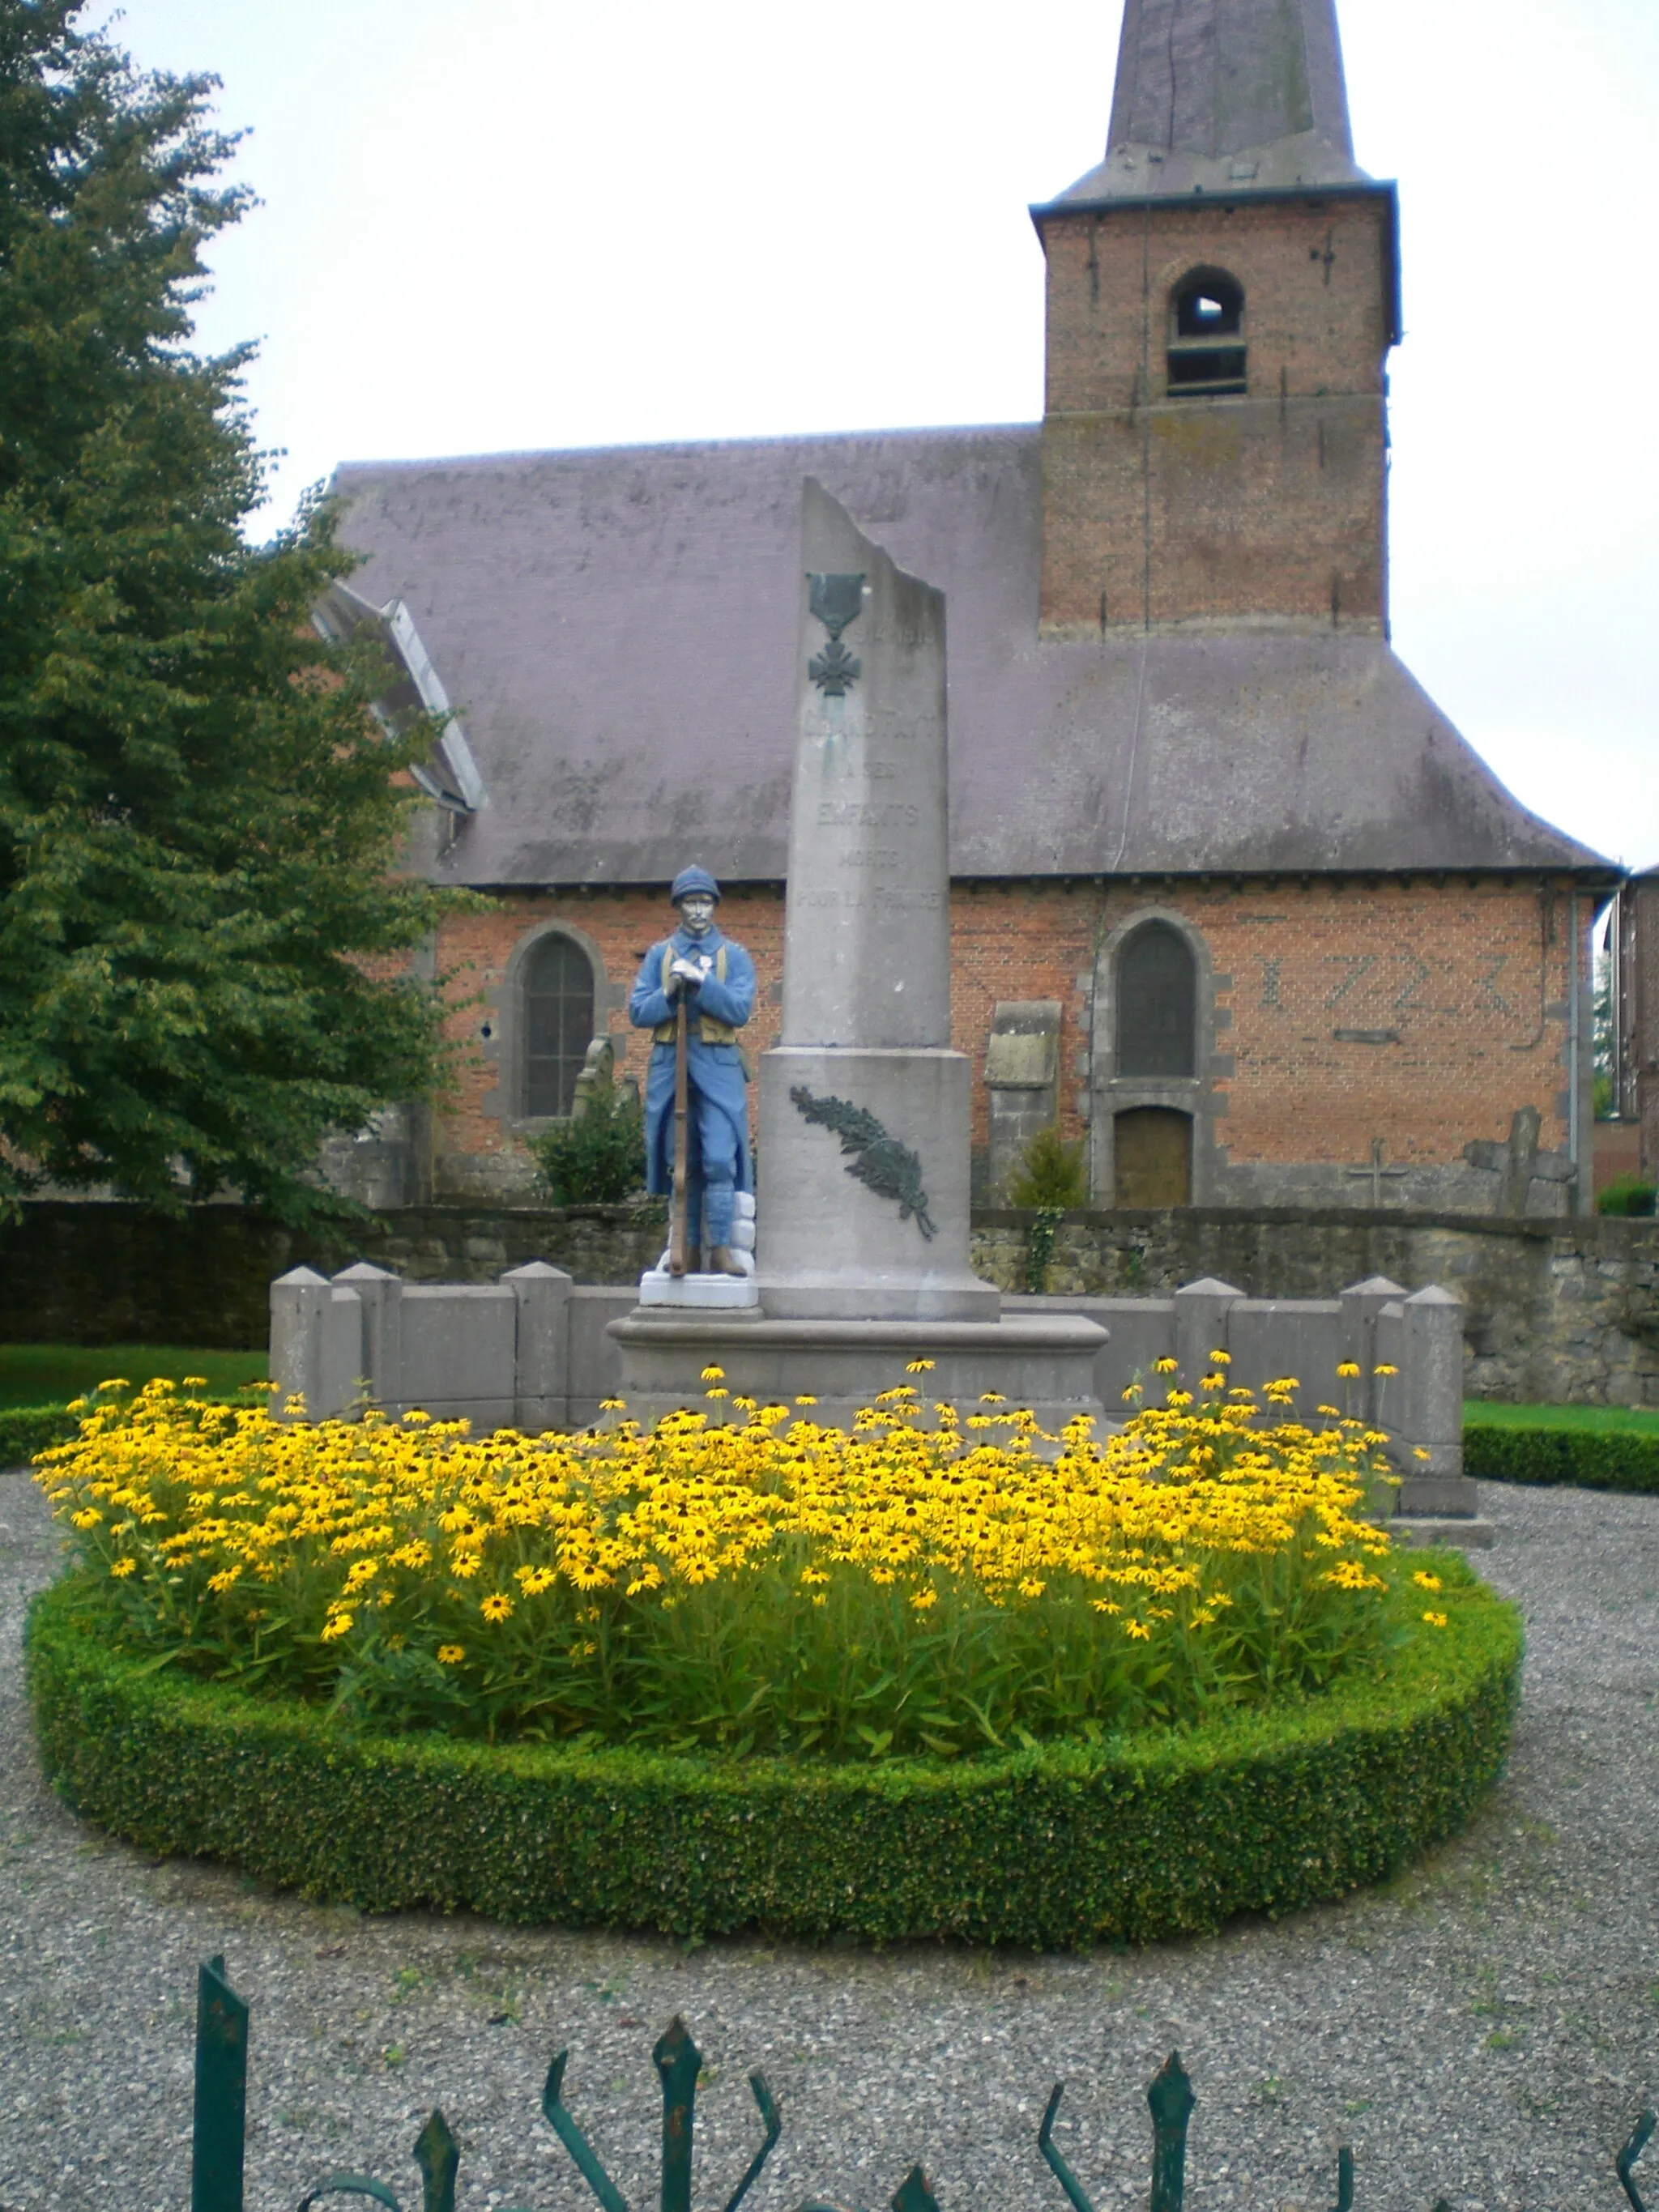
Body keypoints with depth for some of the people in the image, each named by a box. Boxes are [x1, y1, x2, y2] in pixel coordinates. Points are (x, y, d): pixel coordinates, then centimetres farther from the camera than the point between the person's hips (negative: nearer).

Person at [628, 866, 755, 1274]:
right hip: (670, 1066, 2)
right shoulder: (659, 955, 13)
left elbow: (740, 1010, -6)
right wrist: (669, 993, -12)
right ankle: (689, 1251, 12)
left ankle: (721, 1250, -10)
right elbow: (638, 1012, 5)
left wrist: (700, 982, -16)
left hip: (717, 1068, -2)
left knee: (720, 1160, -12)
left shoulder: (735, 956, 8)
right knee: (681, 1164, 5)